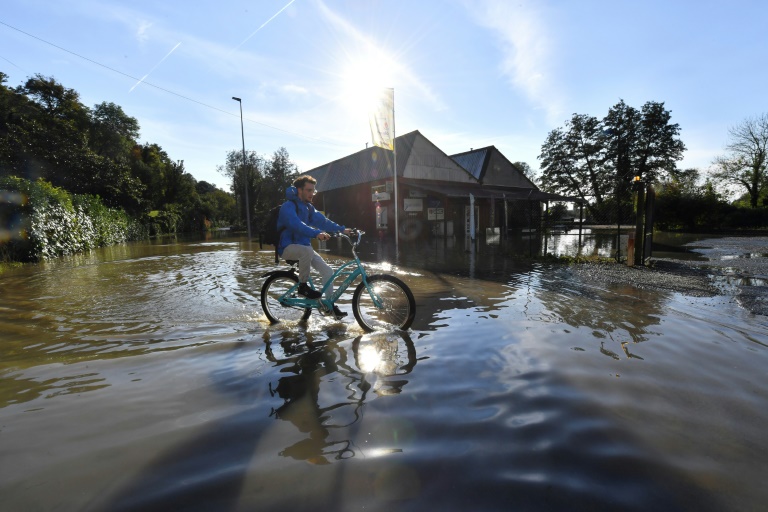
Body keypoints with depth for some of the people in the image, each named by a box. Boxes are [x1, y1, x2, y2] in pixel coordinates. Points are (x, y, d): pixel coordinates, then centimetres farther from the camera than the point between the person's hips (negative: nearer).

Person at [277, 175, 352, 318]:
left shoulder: (308, 207, 12)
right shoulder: (288, 206, -16)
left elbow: (322, 220, 3)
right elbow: (297, 224, -35)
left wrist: (342, 229, -10)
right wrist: (316, 233, -50)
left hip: (303, 245, 8)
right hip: (288, 247, -8)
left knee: (327, 270, -7)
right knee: (307, 250, -40)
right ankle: (302, 286, -20)